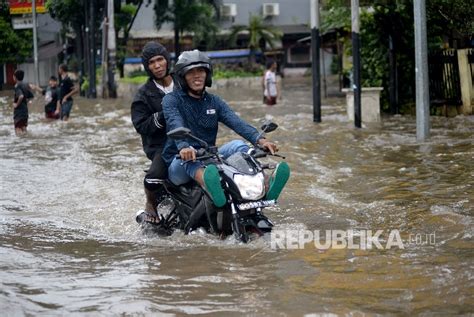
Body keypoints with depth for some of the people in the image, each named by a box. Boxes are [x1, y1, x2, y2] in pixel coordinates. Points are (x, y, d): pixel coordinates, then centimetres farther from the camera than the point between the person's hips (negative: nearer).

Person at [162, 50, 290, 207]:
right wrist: (183, 147, -43)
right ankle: (210, 189, -71)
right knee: (189, 157, -36)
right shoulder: (172, 100, 1)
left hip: (209, 161, 4)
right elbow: (175, 124, -21)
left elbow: (236, 122, -5)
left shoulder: (214, 102, 13)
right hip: (178, 165, -4)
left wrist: (259, 139, -24)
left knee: (238, 145, -20)